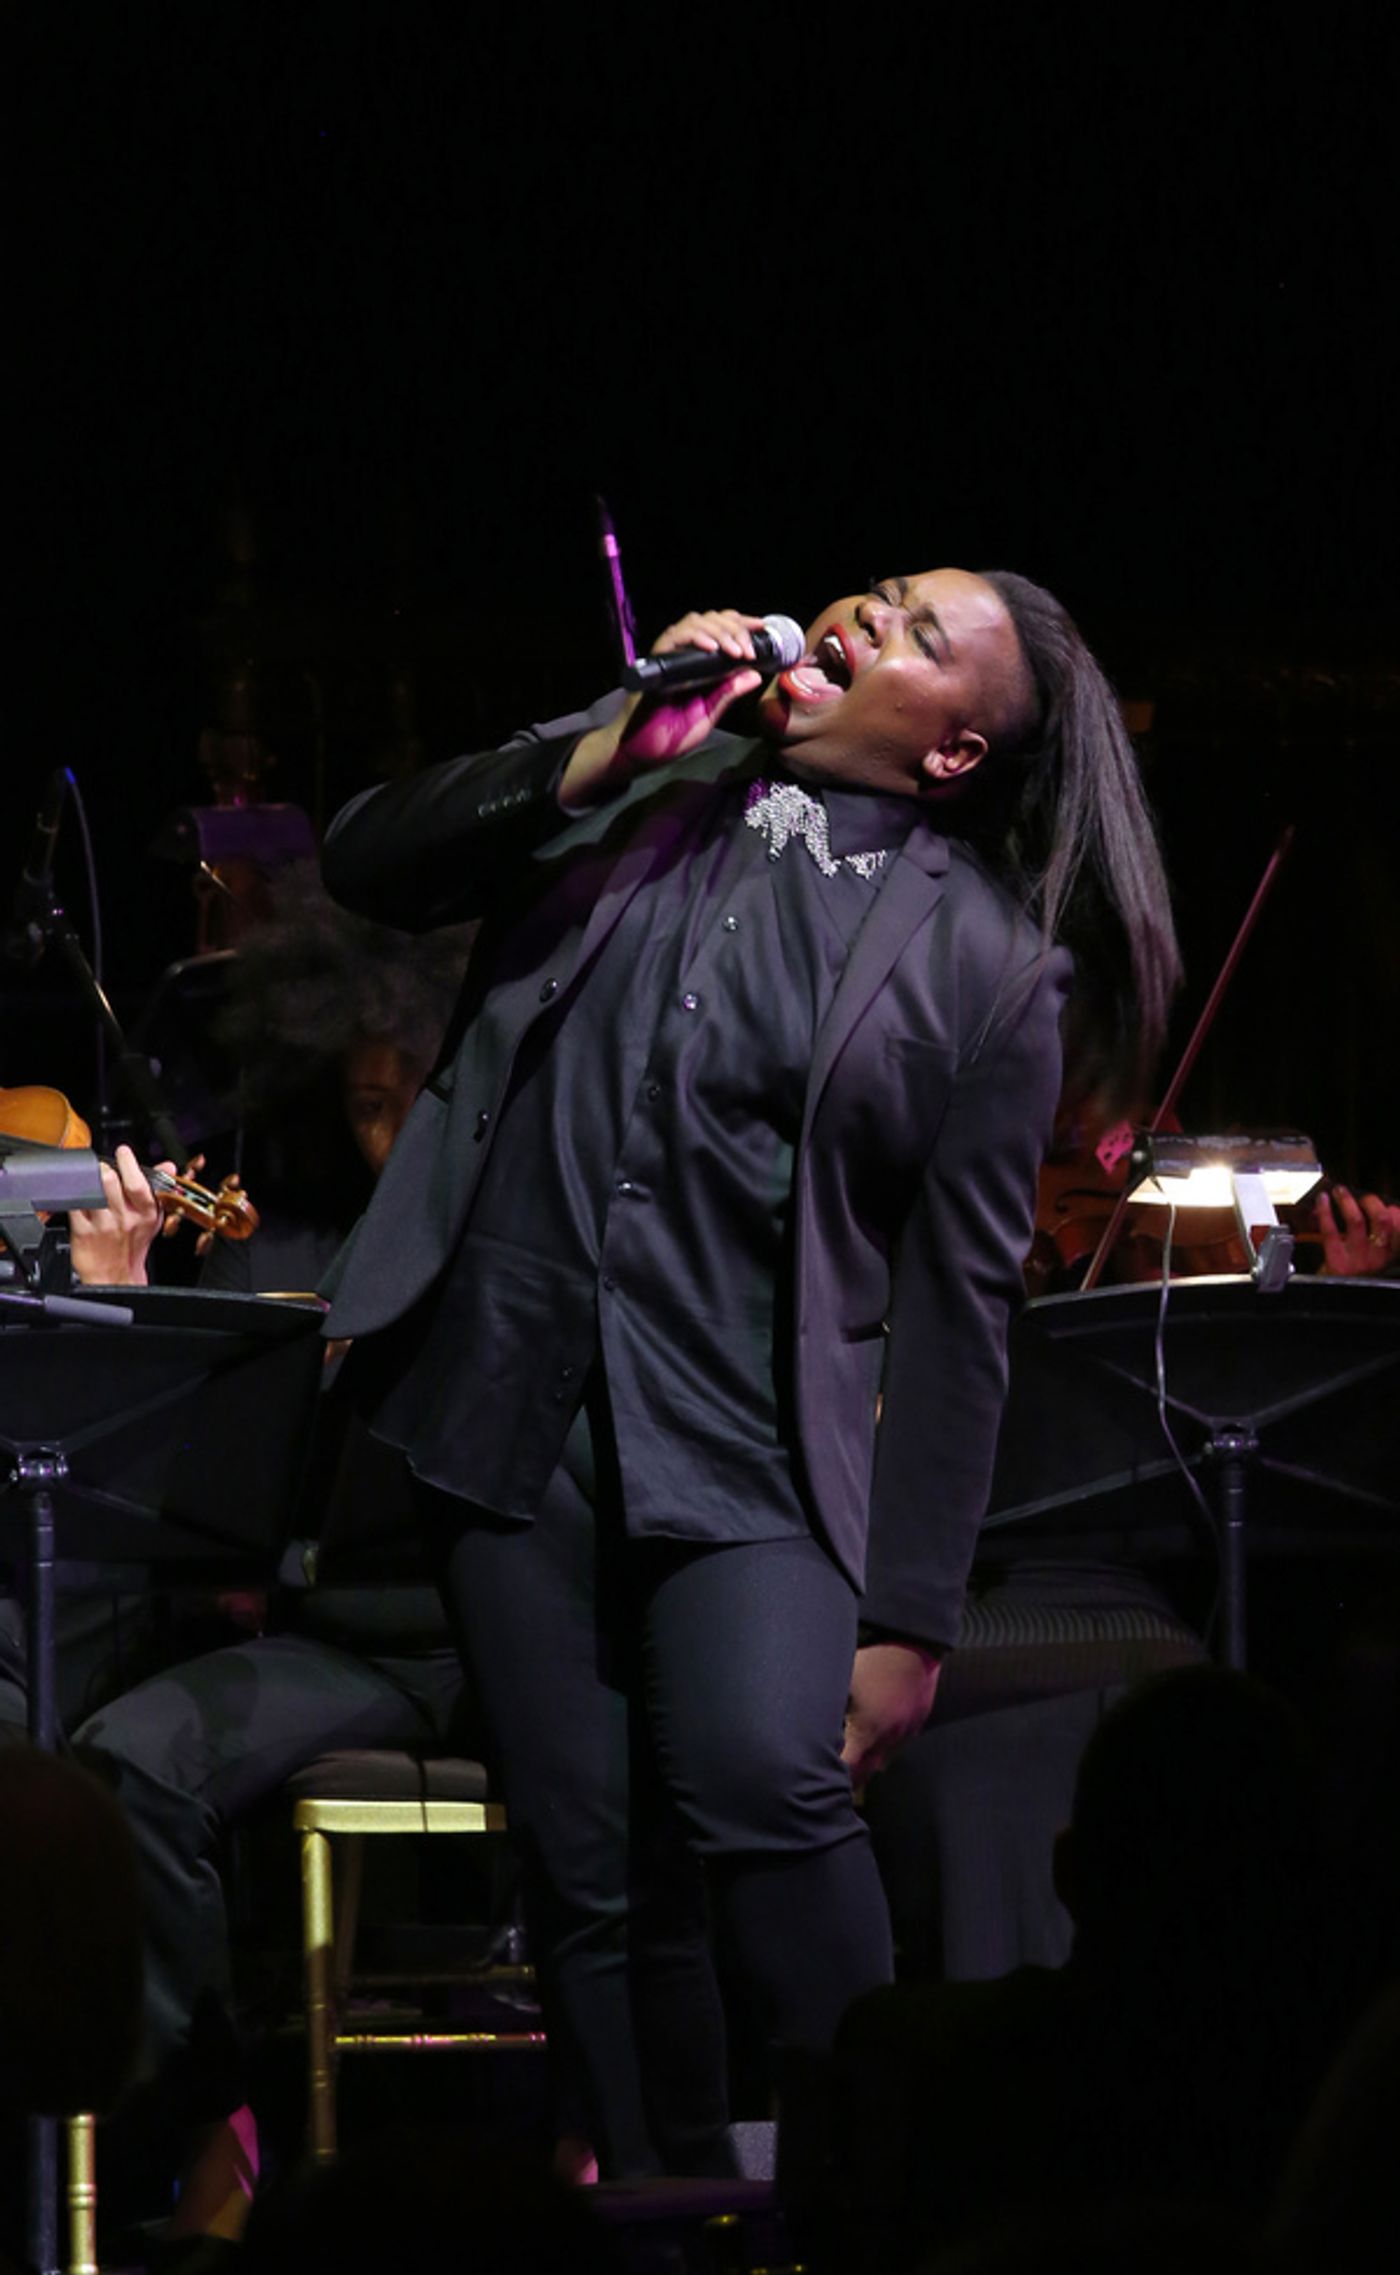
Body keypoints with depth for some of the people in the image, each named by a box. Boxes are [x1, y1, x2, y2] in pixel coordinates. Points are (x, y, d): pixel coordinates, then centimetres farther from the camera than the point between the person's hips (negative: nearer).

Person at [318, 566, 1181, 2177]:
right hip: (512, 1399, 3)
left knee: (763, 1780, -27)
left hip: (746, 1447, -3)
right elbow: (367, 866, 5)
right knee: (593, 1882, 2)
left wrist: (907, 1618, -4)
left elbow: (956, 1308, 0)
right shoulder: (647, 792, 10)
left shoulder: (985, 962, 0)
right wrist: (604, 755, -8)